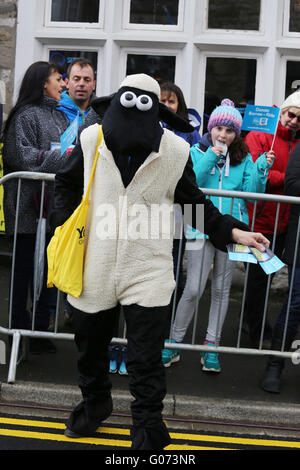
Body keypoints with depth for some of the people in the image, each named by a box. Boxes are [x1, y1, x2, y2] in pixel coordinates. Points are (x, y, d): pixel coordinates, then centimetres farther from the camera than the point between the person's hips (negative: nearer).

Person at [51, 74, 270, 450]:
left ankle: (148, 430, 22)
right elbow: (66, 183, 12)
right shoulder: (91, 139, -3)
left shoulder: (176, 150, -6)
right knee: (89, 345, 21)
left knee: (146, 363, 1)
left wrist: (233, 231, -2)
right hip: (94, 266, 3)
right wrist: (63, 226, 1)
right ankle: (94, 404, 48)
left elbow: (194, 201, 6)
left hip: (148, 270, -3)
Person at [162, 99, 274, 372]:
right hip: (202, 228, -2)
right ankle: (175, 343, 12)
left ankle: (211, 348, 21)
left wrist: (261, 170, -14)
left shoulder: (243, 158, 8)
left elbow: (253, 193, 0)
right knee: (193, 290, -6)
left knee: (222, 290, 9)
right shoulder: (197, 153, 4)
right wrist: (210, 158, -15)